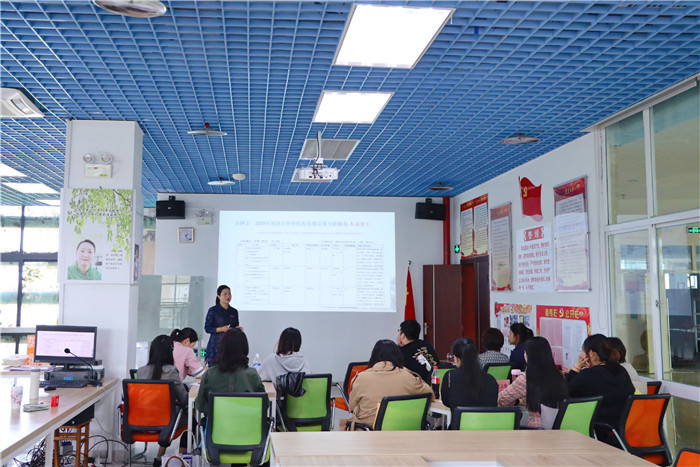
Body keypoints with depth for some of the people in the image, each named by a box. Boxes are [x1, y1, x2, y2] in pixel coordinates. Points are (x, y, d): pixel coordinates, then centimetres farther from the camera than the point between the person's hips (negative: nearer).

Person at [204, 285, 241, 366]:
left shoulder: (234, 311, 13)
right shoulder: (213, 310, 1)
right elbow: (207, 329, -3)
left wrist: (238, 329, 0)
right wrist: (221, 329, -15)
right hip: (216, 345, -3)